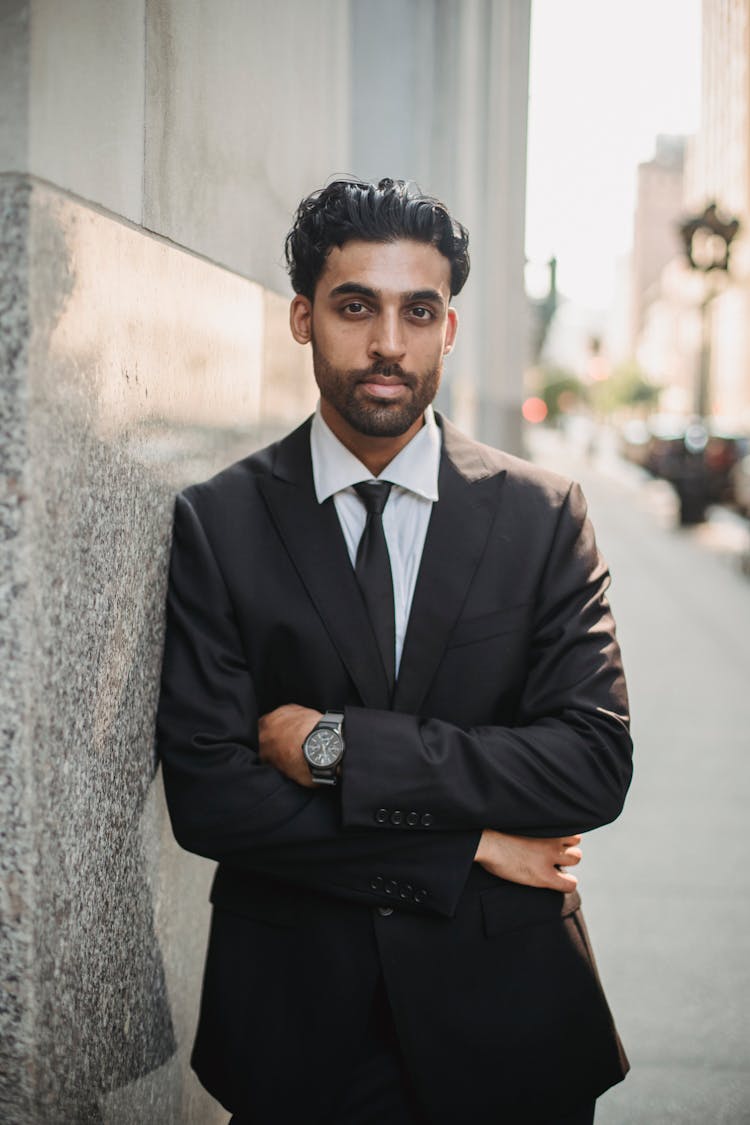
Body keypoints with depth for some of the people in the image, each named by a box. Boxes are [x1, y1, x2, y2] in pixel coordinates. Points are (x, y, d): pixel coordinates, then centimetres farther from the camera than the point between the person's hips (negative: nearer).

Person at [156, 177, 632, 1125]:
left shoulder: (543, 514, -3)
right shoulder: (217, 523, -6)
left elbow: (596, 764, -11)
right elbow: (205, 795, -12)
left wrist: (340, 746, -17)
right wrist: (465, 849, -14)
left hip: (502, 1011, 1)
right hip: (293, 1007, -1)